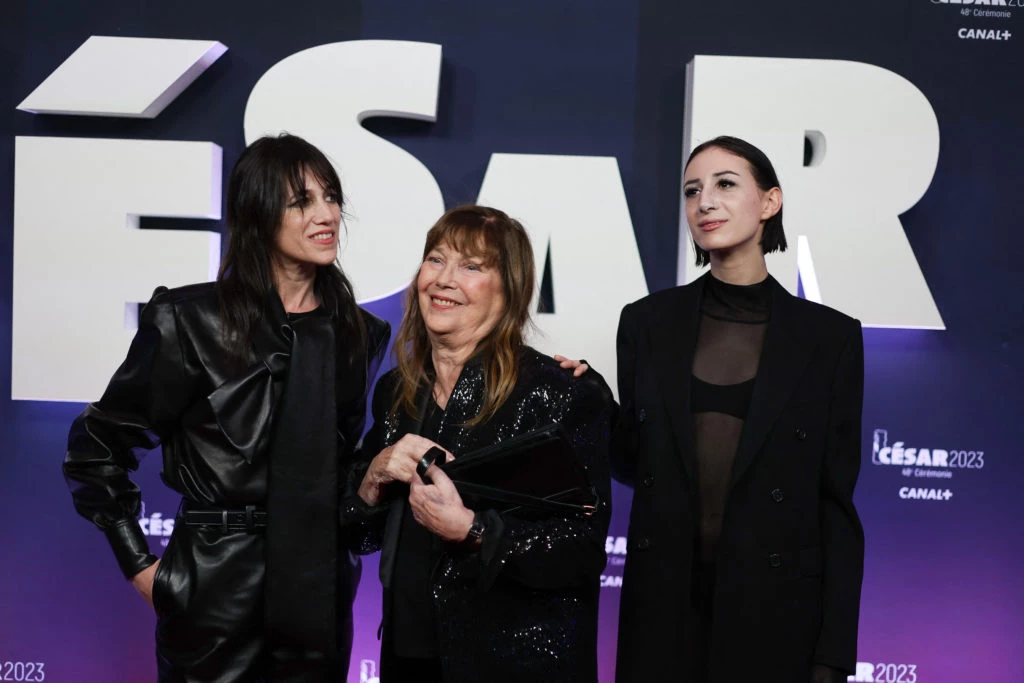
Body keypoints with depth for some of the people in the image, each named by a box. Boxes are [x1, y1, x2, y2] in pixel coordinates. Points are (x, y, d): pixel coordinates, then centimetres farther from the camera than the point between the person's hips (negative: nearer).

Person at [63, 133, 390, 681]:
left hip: (322, 590, 4)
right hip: (215, 591, -4)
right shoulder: (190, 320, -10)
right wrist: (140, 565, -5)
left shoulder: (360, 332, 4)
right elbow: (96, 449, -3)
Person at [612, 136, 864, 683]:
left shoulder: (830, 336, -3)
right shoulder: (647, 322, 1)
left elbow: (837, 501, -3)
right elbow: (631, 464, 9)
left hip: (774, 611, -1)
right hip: (663, 603, 2)